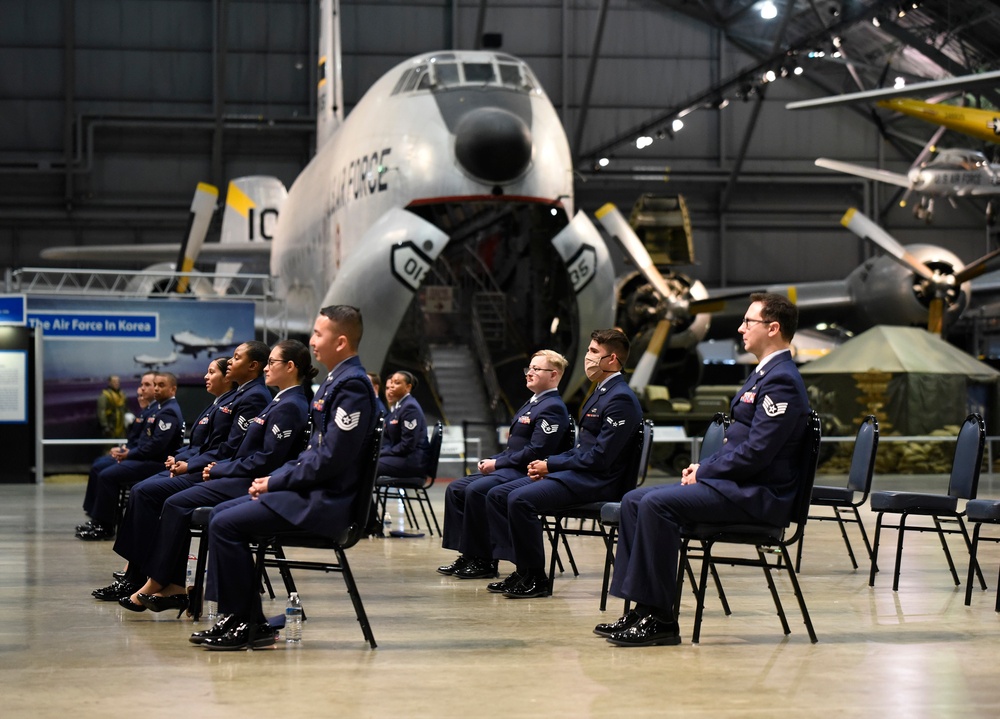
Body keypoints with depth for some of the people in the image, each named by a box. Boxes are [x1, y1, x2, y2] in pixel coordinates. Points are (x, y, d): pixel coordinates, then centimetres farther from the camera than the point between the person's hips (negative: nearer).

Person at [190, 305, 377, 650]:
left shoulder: (352, 385, -17)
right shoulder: (336, 381, 16)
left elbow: (330, 459, -22)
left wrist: (275, 482, -13)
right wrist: (273, 479, 7)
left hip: (325, 500, -11)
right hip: (313, 490, 11)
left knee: (226, 525, -15)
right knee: (221, 514, 11)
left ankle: (248, 624, -6)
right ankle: (237, 617, 10)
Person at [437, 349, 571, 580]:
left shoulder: (553, 408, -13)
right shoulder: (532, 403, 20)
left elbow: (536, 452, -21)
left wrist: (497, 463, -16)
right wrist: (491, 460, 5)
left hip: (526, 474, -11)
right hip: (509, 469, 11)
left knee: (476, 490, -29)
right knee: (455, 489, 2)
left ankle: (484, 561, -19)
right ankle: (466, 554, 0)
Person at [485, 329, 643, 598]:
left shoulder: (621, 399, -15)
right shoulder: (601, 392, 18)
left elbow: (599, 457, -20)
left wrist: (551, 465, -12)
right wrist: (548, 465, 5)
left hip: (595, 482, -11)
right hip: (576, 473, 11)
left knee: (520, 499, -27)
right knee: (497, 494, 2)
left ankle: (535, 578, -15)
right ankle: (521, 569, 0)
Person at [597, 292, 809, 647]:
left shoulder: (781, 381, -15)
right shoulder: (765, 374, 19)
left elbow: (756, 453, -22)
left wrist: (704, 472, -12)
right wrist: (703, 467, 8)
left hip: (757, 494, -11)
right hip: (735, 483, 11)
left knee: (656, 504, -25)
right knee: (634, 500, 2)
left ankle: (660, 618, -21)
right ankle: (641, 610, -2)